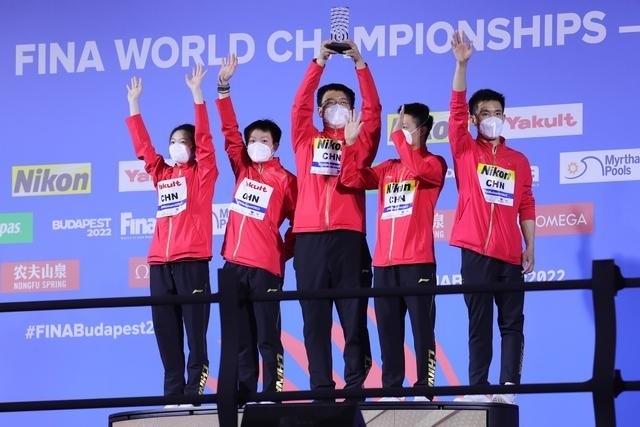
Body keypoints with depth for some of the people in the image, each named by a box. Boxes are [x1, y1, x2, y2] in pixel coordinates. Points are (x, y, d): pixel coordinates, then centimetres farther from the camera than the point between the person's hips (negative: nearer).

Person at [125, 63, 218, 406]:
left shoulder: (201, 173, 6)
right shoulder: (161, 174, 19)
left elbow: (204, 138, -4)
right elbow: (142, 145, 21)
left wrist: (197, 94, -9)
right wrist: (134, 104, 20)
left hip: (192, 260, -6)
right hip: (160, 262, 6)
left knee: (195, 328, -6)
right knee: (166, 331, 4)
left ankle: (194, 391, -6)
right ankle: (173, 393, 7)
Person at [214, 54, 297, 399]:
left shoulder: (284, 179, 0)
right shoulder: (243, 169, 12)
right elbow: (229, 131, 9)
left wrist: (284, 253, 0)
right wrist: (223, 88, 2)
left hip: (265, 266, -5)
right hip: (234, 263, 5)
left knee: (267, 338, -4)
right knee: (240, 339, 7)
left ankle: (271, 396, -3)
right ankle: (244, 396, 10)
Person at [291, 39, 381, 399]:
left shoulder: (360, 143, 15)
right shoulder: (306, 140, 17)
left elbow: (374, 110, 4)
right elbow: (299, 105, 5)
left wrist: (360, 64, -2)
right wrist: (320, 62, -1)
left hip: (348, 237, -1)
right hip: (310, 238, 1)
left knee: (354, 315, -2)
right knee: (315, 318, 0)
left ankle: (356, 388, 1)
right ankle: (321, 389, 2)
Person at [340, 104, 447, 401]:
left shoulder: (434, 164, 3)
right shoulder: (387, 168, 19)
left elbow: (418, 169, -20)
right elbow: (351, 179, 9)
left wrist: (398, 135, -15)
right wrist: (349, 143, -1)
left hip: (417, 261, -6)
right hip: (384, 262, 6)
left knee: (422, 327, -6)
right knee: (388, 330, 5)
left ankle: (424, 389, -7)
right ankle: (391, 389, 7)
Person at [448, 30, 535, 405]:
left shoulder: (519, 161, 12)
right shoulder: (465, 151, 6)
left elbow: (526, 207, 12)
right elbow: (456, 110, -6)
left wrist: (530, 247, 5)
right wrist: (462, 64, -16)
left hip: (510, 255, 2)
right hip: (476, 252, -2)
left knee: (512, 323, -1)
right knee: (479, 323, 0)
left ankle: (508, 387, -3)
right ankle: (479, 388, 0)